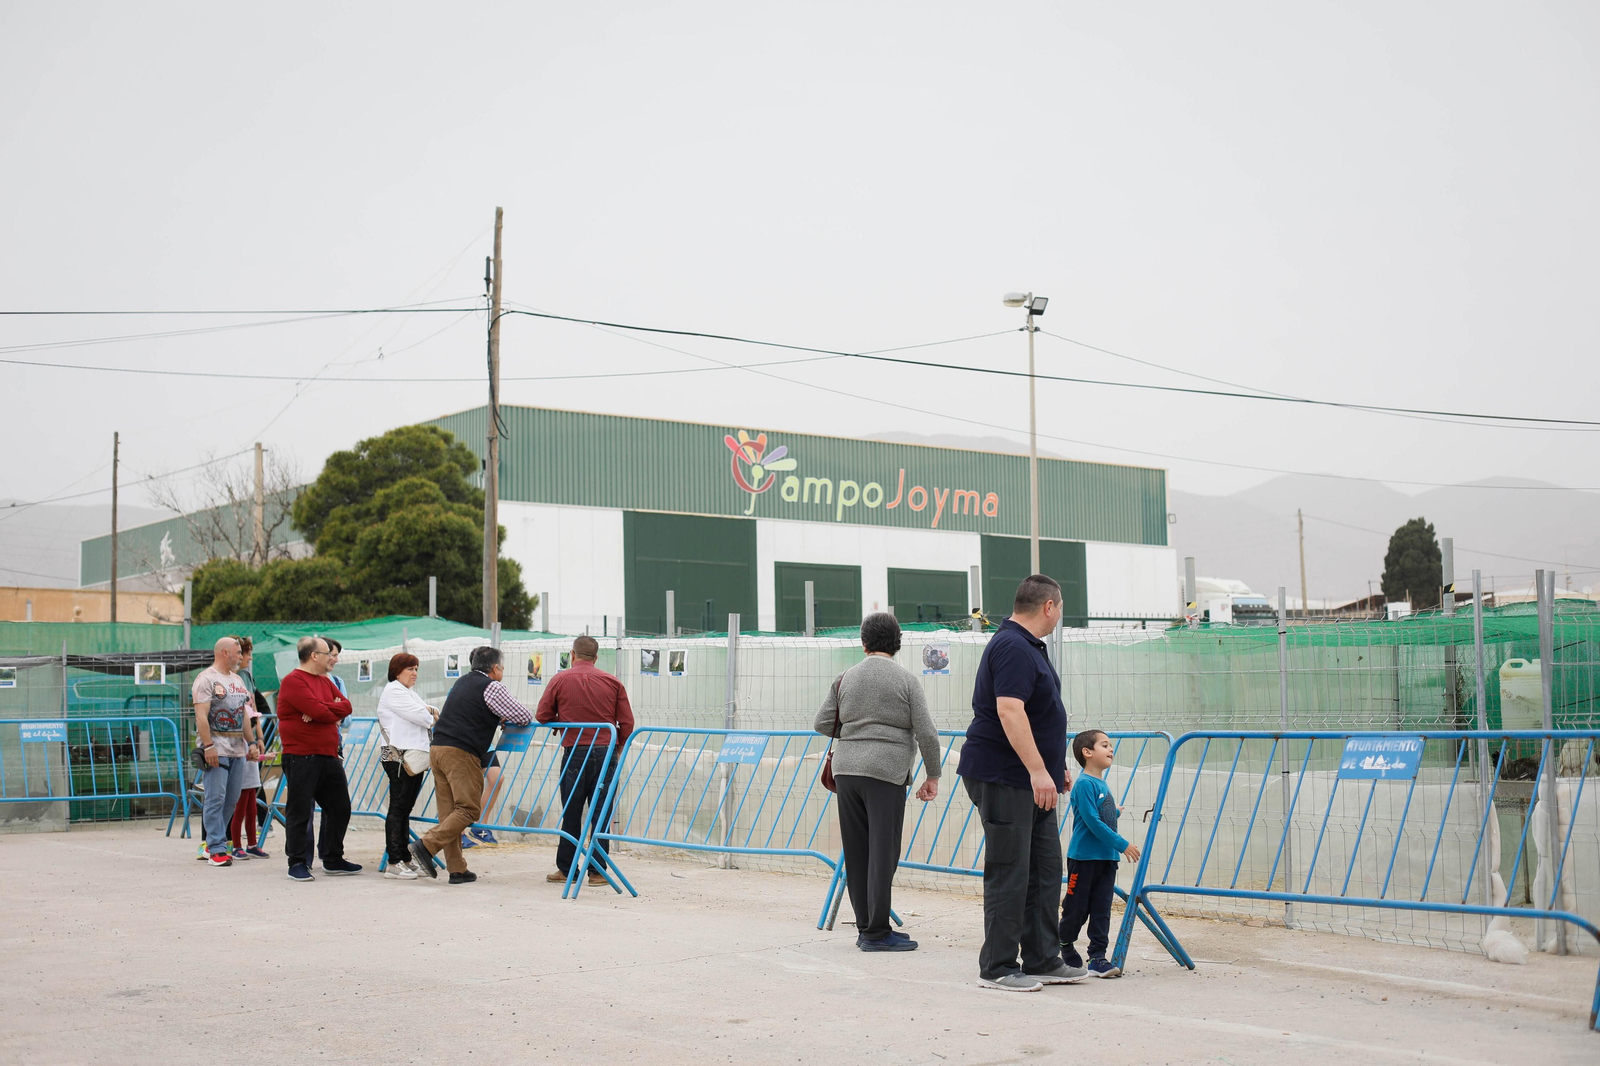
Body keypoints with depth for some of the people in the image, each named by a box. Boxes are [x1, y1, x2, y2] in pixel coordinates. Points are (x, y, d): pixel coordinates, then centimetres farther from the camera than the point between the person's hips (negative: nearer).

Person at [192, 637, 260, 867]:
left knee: (231, 800, 8)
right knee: (216, 799, -7)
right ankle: (217, 849, -5)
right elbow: (201, 716, -14)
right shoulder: (206, 679, -6)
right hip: (216, 749, -8)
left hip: (237, 749, 8)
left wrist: (251, 742, 15)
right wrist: (208, 746, -20)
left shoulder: (238, 680, 18)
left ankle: (213, 844, 18)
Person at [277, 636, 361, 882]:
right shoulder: (293, 681, -10)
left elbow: (346, 706, 5)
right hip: (301, 757, -9)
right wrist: (334, 712, 0)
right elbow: (320, 712, -21)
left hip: (328, 756, 9)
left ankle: (333, 860, 23)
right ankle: (297, 864, 6)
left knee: (339, 808, 12)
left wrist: (322, 710, -13)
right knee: (299, 812, -2)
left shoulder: (325, 681, 18)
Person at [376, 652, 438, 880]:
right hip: (400, 757, -10)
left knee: (405, 809, 11)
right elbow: (420, 716, -15)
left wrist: (429, 713, -1)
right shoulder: (393, 691, -7)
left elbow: (428, 715, 22)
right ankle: (394, 863, -8)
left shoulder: (410, 693, 25)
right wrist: (432, 714, 6)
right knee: (398, 808, -8)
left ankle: (405, 859, 14)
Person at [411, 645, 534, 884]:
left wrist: (496, 718, 29)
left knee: (448, 812, 5)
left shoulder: (462, 682, 23)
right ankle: (426, 845, -17)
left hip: (438, 748, 9)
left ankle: (457, 869, 5)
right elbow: (524, 717, -4)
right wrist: (505, 718, 18)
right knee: (468, 809, -6)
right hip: (461, 754, -9)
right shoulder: (491, 687, -3)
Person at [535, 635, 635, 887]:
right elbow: (627, 722, 3)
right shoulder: (612, 682, 4)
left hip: (574, 753, -1)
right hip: (606, 752, 1)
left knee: (571, 813, 8)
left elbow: (543, 715, 4)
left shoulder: (559, 680, 1)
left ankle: (565, 869, 13)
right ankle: (597, 871, 4)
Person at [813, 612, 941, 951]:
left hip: (846, 770, 4)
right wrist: (933, 776, 5)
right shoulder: (905, 680, -2)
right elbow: (927, 734, -5)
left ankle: (865, 928, 15)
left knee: (856, 853, 9)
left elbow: (823, 723, 10)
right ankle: (876, 932, -2)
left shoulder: (846, 678, 8)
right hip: (886, 772, -4)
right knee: (883, 852, -2)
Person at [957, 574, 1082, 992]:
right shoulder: (1013, 648, -16)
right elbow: (1009, 711, -26)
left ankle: (1043, 961, 18)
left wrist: (1054, 765, 28)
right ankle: (997, 968, 3)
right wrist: (1038, 770, -28)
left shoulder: (1027, 646, 18)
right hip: (1003, 778, -11)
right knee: (1009, 874, -5)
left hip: (1028, 780, 11)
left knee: (1045, 870, 12)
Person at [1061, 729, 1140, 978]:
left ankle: (1098, 958, 5)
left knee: (1101, 911, 4)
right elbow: (1092, 821, -19)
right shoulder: (1084, 784, -15)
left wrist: (1115, 812, 40)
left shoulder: (1102, 784, 12)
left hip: (1106, 858, 8)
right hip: (1083, 857, -8)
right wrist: (1123, 845, -17)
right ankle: (1065, 948, 22)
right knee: (1076, 909, 4)